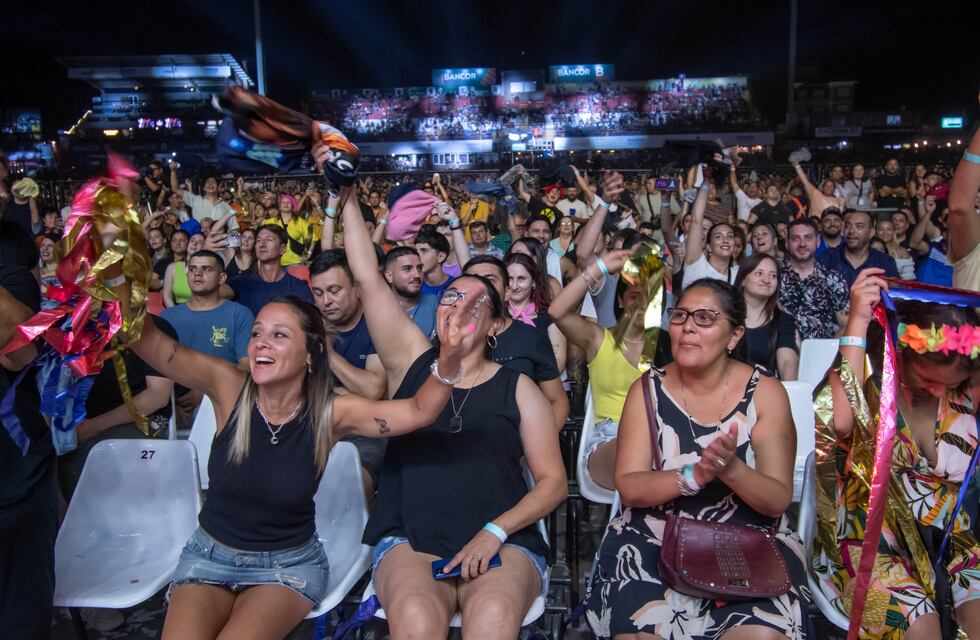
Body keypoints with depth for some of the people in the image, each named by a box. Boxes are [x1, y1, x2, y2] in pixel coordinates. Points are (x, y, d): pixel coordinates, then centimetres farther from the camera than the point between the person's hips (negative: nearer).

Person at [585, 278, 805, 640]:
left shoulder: (765, 392, -1)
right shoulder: (648, 389, 1)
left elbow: (779, 499, -5)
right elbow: (628, 486, -6)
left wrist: (731, 469, -26)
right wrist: (693, 476, -24)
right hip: (654, 538, 0)